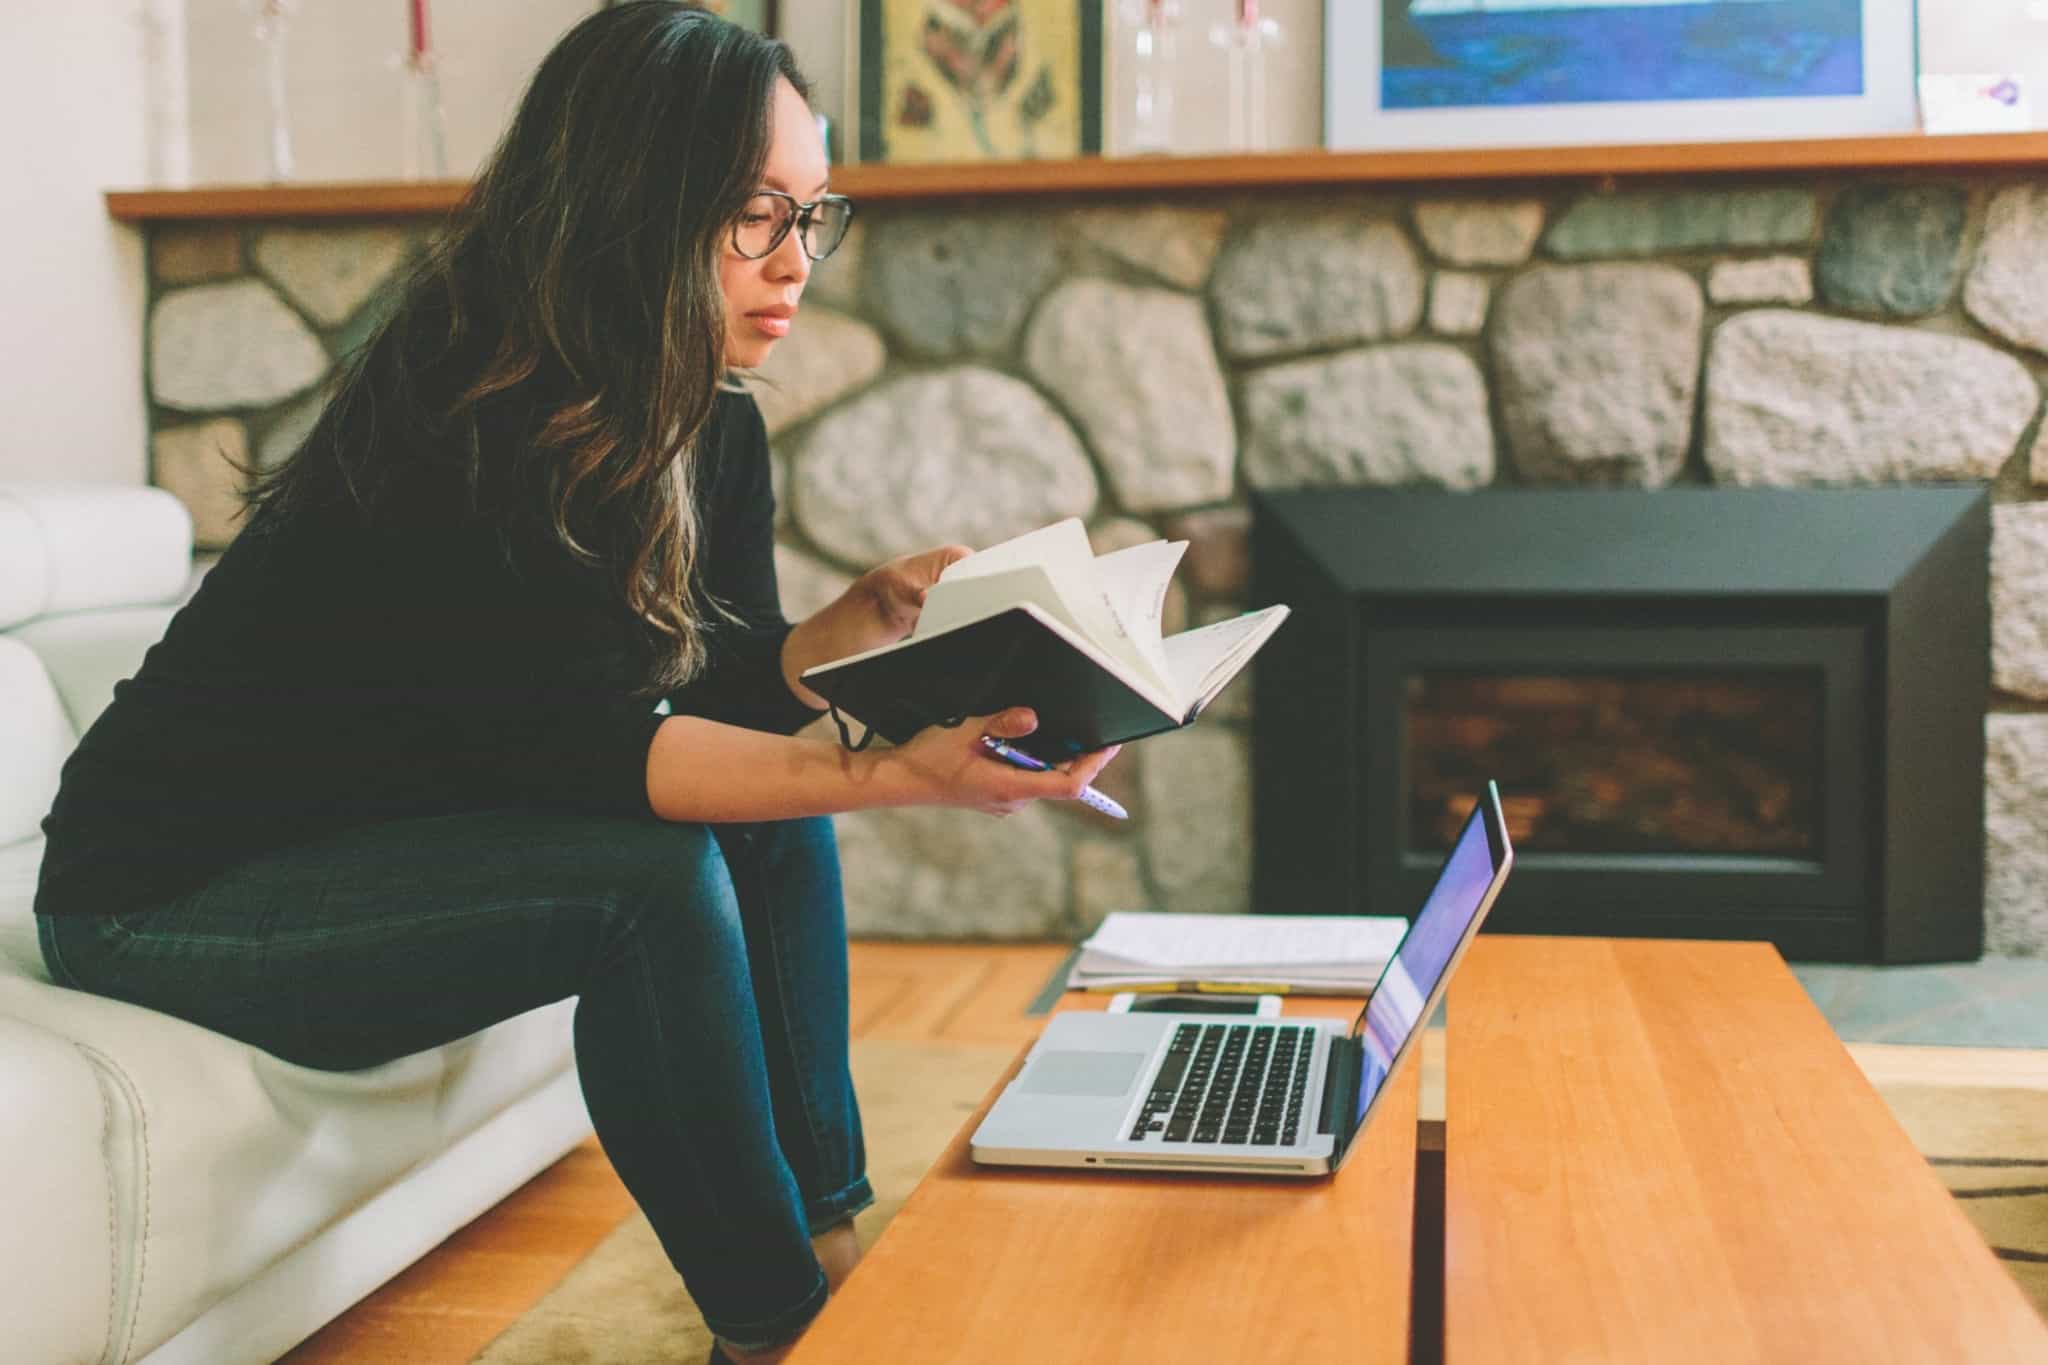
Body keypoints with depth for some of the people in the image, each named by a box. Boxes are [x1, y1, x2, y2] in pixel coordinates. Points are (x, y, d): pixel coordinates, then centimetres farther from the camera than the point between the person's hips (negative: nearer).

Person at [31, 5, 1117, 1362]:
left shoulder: (712, 431, -2)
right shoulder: (462, 422, -27)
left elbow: (732, 692, 0)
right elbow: (577, 742, -32)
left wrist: (880, 607, -18)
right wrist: (895, 774, -41)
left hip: (403, 838, 8)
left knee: (773, 817, -3)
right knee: (658, 879, -25)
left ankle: (827, 1237, 4)